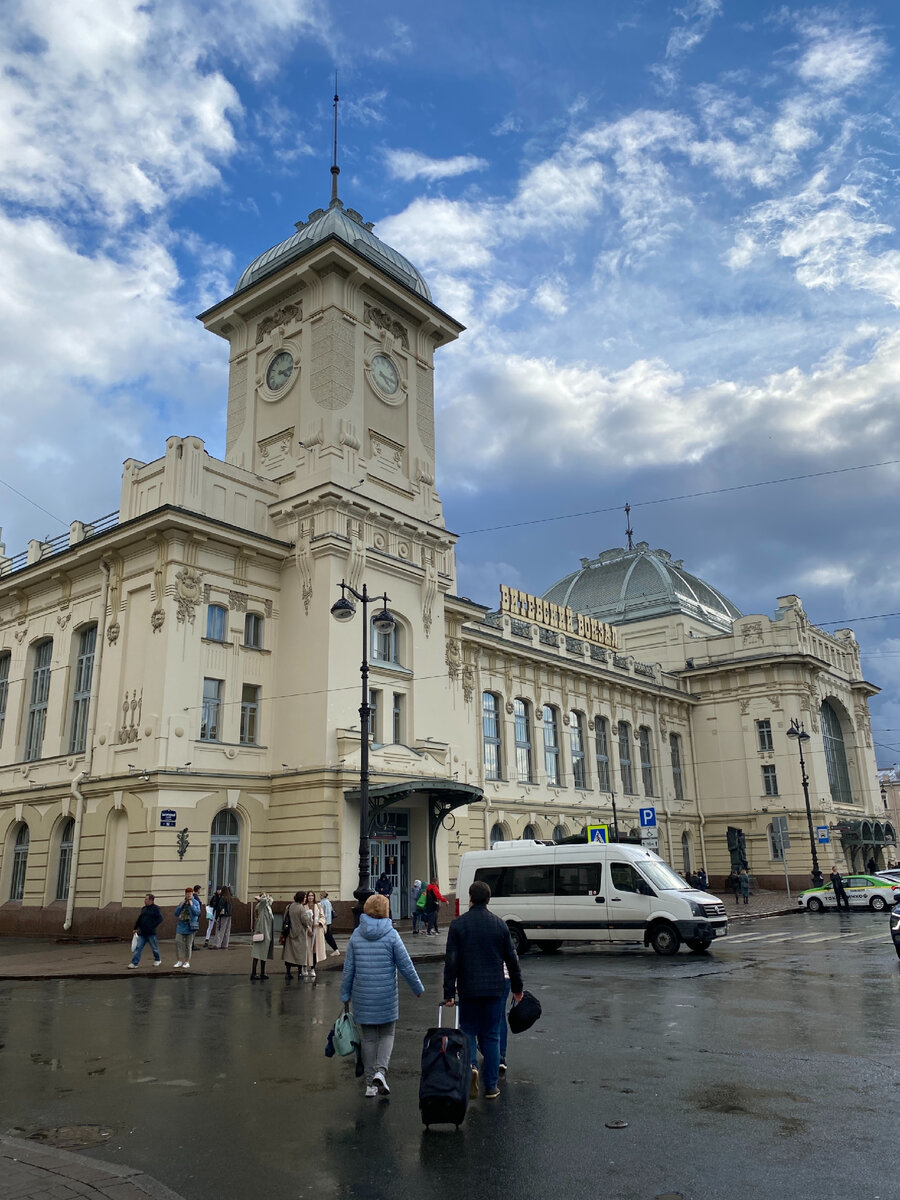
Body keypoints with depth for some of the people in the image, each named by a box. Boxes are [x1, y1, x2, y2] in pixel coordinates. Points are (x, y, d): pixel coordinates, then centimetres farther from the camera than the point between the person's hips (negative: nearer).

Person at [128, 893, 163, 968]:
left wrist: (153, 927, -16)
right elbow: (139, 919, 19)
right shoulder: (143, 909, 11)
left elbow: (160, 919, -13)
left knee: (154, 947, 9)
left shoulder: (155, 908, -8)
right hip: (142, 933, 5)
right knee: (138, 948, -2)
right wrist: (135, 928, 15)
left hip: (151, 933, -5)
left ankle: (157, 961, 28)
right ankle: (134, 963, -2)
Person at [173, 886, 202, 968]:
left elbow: (198, 913, -13)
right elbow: (176, 914, 7)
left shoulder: (196, 902, -1)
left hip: (190, 926, -4)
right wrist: (181, 906, -5)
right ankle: (180, 961, 5)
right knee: (178, 942, -7)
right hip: (181, 925, 4)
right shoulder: (182, 903, 11)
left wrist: (192, 905, -15)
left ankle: (187, 962, 14)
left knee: (188, 944, 2)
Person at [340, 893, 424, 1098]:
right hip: (386, 995, -2)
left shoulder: (356, 935, 0)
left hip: (362, 996, 2)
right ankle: (381, 1071, -8)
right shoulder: (391, 935, -9)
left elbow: (348, 968, 3)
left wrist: (345, 995, 14)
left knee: (368, 1038, 13)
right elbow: (406, 965, -5)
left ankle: (370, 1083, 17)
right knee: (387, 1034, 13)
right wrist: (418, 988, 8)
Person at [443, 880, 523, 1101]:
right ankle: (491, 1086, 11)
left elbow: (451, 962, -7)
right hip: (494, 990, 2)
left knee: (468, 1031, 14)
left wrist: (449, 993, -2)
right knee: (491, 1036, 10)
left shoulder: (458, 924, -5)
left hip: (468, 990, -1)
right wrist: (517, 987, 16)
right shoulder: (500, 925, 1)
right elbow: (512, 959, 5)